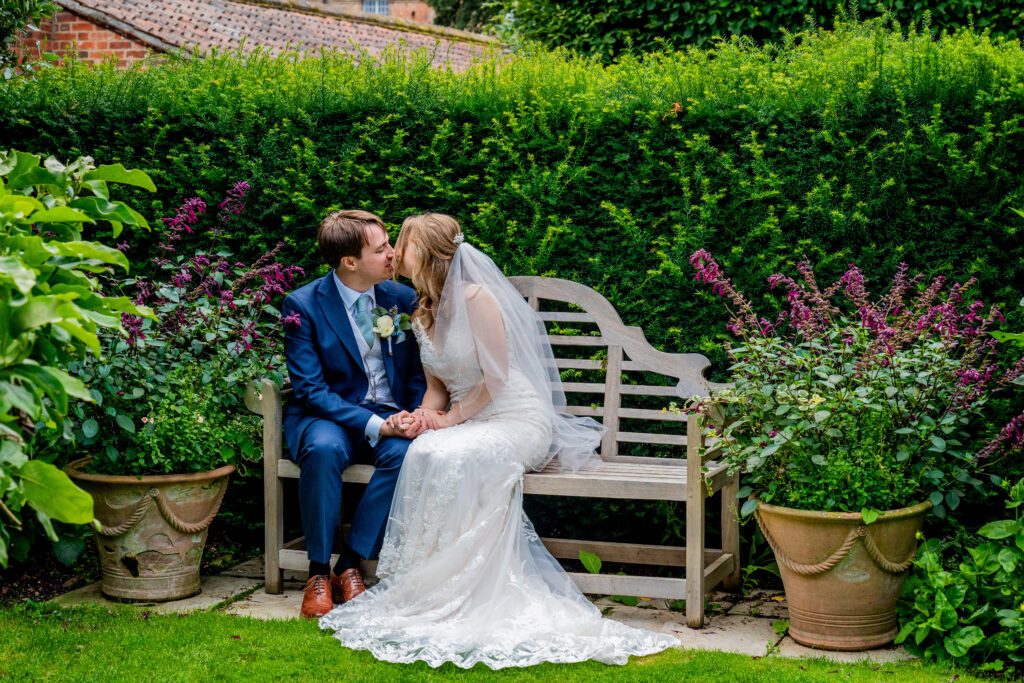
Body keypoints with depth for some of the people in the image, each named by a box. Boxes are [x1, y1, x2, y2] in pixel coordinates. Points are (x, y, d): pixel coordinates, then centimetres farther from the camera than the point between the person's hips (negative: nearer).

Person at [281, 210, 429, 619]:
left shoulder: (403, 299, 4)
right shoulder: (303, 305, -8)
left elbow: (419, 375, 11)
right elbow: (310, 389, -13)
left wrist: (415, 416, -13)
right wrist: (373, 425, -26)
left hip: (389, 418, 3)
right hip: (326, 416, -2)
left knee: (406, 454, -32)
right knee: (323, 448, -38)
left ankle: (350, 565, -19)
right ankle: (318, 572, -20)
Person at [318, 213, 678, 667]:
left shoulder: (476, 299, -12)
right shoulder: (423, 315, 13)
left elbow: (495, 378, -13)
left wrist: (451, 419, -11)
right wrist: (421, 415, -4)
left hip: (518, 420, -6)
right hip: (467, 423, 6)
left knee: (449, 456, -35)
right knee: (424, 453, -27)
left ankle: (453, 589, -25)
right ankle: (420, 584, -22)